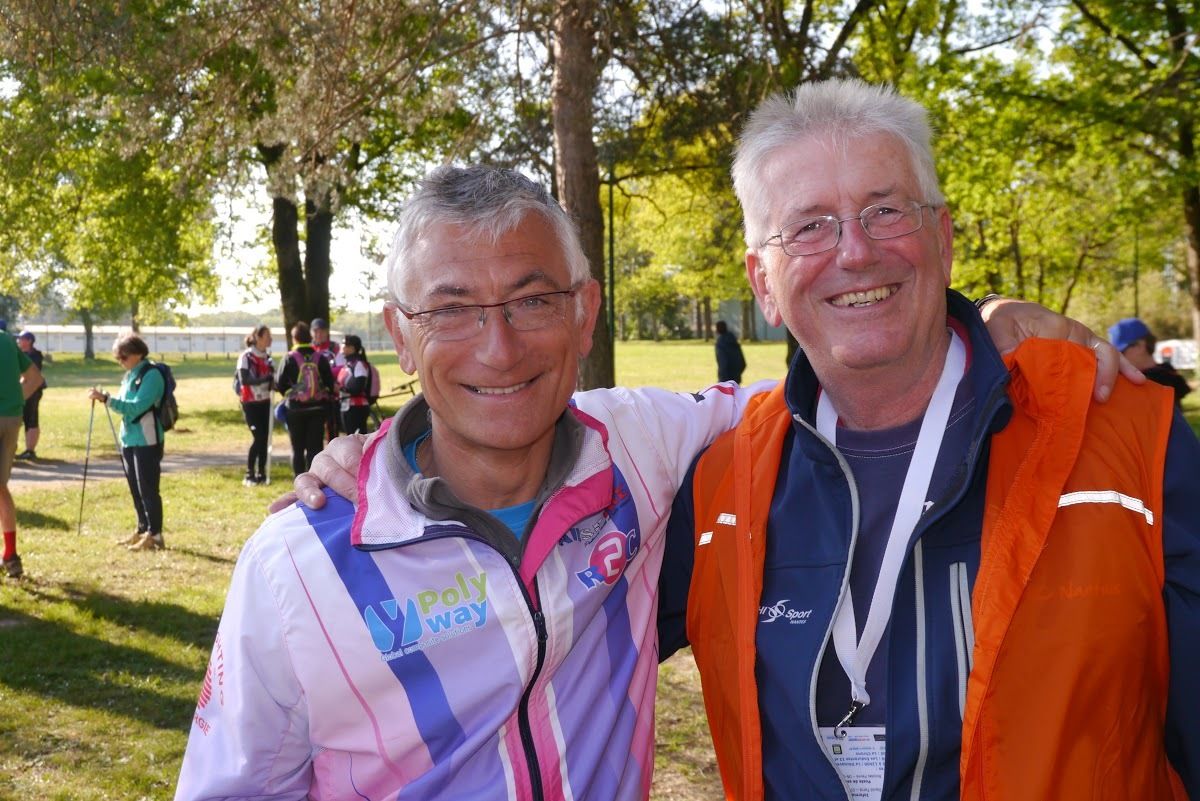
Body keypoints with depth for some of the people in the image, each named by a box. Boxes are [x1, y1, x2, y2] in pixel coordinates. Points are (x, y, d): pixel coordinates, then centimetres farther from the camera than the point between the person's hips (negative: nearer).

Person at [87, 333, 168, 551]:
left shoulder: (151, 374, -14)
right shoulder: (130, 375, 13)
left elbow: (136, 407, -22)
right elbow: (126, 405, 15)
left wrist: (107, 399, -26)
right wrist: (106, 398, -2)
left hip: (147, 441, -9)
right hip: (129, 440, 9)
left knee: (147, 489, -6)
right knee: (135, 489, 14)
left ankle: (154, 535, -1)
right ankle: (142, 530, 23)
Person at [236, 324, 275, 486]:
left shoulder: (268, 357, 9)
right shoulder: (246, 356, -10)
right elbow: (244, 380, -19)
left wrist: (273, 380, -7)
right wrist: (265, 378, -26)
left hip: (265, 402, 6)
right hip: (251, 403, -6)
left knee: (265, 438, 4)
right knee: (257, 438, -10)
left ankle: (261, 474, 13)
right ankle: (249, 475, 0)